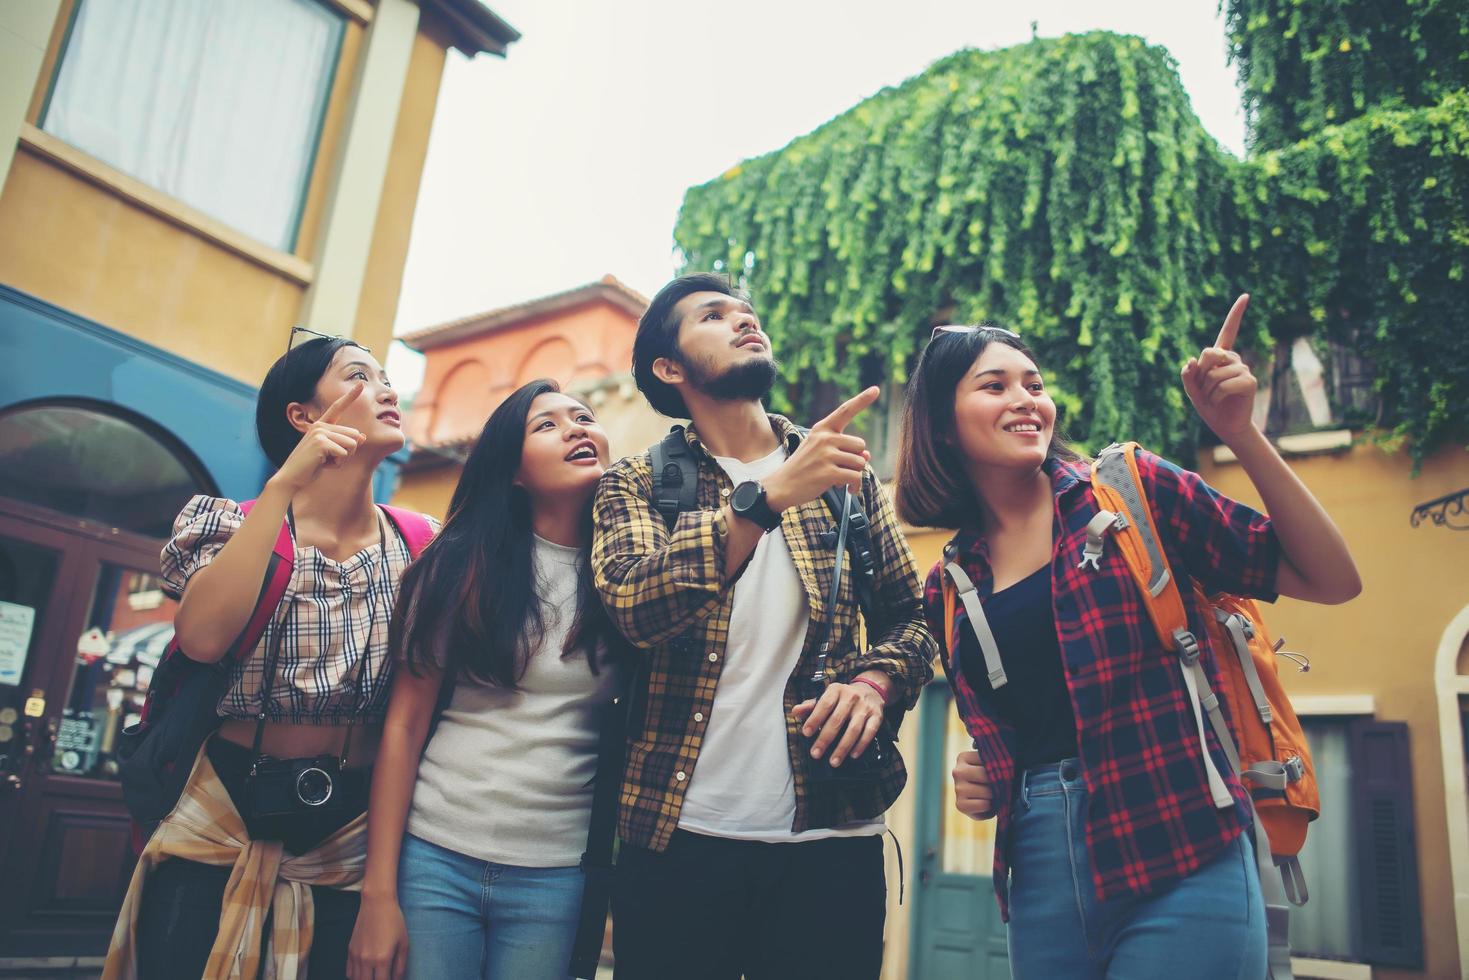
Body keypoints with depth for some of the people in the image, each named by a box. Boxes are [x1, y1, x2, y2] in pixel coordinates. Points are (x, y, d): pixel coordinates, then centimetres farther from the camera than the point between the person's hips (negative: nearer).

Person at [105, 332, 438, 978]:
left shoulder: (422, 545, 1)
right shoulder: (232, 522, -3)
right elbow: (203, 639, -24)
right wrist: (284, 483, -24)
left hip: (348, 845, 2)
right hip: (220, 832, -1)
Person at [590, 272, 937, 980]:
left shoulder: (843, 475, 9)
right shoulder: (635, 485, 2)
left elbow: (910, 617, 11)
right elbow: (634, 605, -17)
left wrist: (876, 681, -11)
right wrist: (768, 496, -29)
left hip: (832, 839, 2)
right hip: (676, 838, -1)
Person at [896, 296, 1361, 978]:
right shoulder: (949, 587, 8)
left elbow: (1332, 582, -5)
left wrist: (1239, 433, -13)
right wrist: (982, 781, 1)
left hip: (1179, 863, -4)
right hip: (1041, 877, 4)